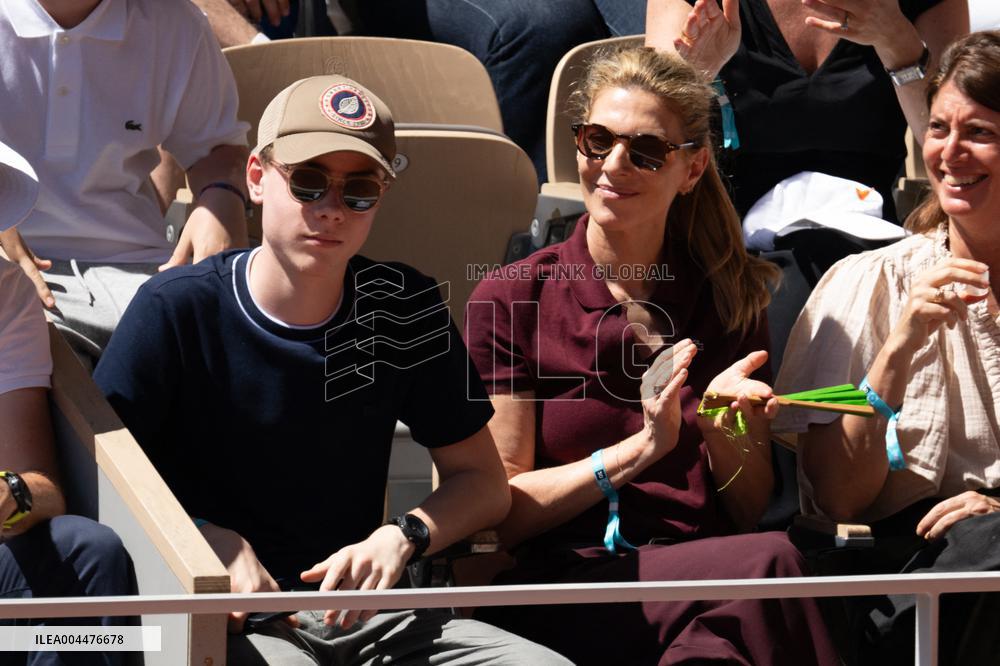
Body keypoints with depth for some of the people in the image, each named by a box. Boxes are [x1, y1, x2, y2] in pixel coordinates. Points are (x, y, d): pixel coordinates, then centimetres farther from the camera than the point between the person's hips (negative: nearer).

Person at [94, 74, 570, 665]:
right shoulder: (175, 310, -4)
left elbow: (483, 483, 14)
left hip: (364, 612, 4)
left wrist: (401, 537, -6)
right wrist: (209, 538, -18)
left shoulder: (404, 308, 8)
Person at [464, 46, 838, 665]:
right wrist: (639, 451, -10)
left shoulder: (731, 296, 14)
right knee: (770, 562, -30)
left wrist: (723, 431, -4)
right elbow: (499, 513, 1)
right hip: (558, 587, -2)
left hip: (697, 578, 2)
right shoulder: (509, 302, 5)